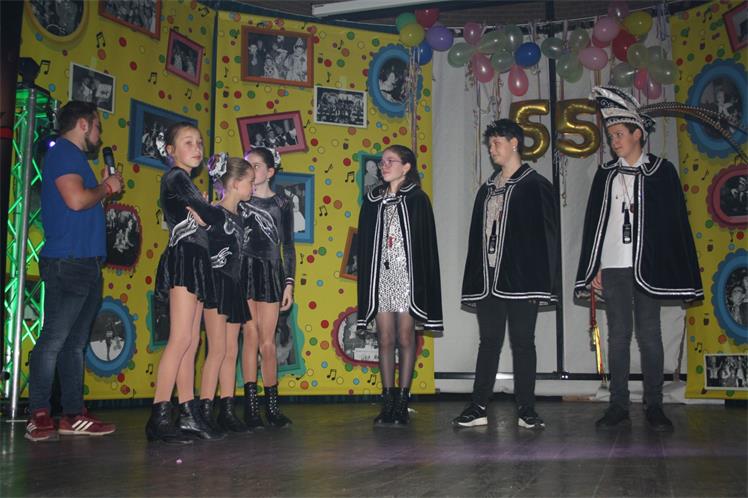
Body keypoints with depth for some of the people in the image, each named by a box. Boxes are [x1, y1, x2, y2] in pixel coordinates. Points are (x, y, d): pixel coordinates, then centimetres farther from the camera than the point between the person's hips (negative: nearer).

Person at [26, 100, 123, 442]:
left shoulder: (73, 157, 25)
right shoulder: (64, 152, -6)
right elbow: (76, 199, -19)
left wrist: (103, 189, 11)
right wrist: (105, 187, -4)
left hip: (86, 263, 10)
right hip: (68, 262, -10)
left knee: (75, 342, 9)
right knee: (54, 339, -8)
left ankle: (73, 414, 13)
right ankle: (39, 416, -3)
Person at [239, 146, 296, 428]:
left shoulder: (281, 204, 9)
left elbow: (288, 246, 8)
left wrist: (289, 283, 3)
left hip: (270, 273, 0)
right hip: (244, 270, 0)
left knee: (267, 342, -2)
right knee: (251, 336, -5)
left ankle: (272, 406, 7)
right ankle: (251, 407, -1)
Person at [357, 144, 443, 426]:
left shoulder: (417, 199, 2)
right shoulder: (373, 201, 11)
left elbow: (426, 245, -2)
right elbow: (364, 244, 11)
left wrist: (422, 283, -8)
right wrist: (366, 282, 4)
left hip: (406, 276, -3)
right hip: (380, 276, 3)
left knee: (405, 339, 0)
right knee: (385, 339, 4)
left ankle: (402, 402, 7)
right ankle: (388, 400, 10)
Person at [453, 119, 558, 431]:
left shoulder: (536, 185, 0)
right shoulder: (487, 189, 18)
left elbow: (547, 236, -5)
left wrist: (541, 282, -13)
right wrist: (473, 282, 9)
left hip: (520, 280, -5)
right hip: (488, 280, 5)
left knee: (522, 343, 1)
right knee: (489, 342, 8)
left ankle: (526, 410, 8)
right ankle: (478, 408, 11)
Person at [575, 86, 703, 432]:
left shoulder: (662, 171, 3)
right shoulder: (605, 174, 10)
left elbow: (676, 222, 1)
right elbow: (593, 223, 10)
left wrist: (683, 273, -5)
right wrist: (592, 270, 4)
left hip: (648, 267, -2)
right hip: (612, 267, 2)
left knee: (649, 335, 1)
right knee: (618, 335, 4)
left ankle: (654, 406, 9)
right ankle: (619, 407, 8)